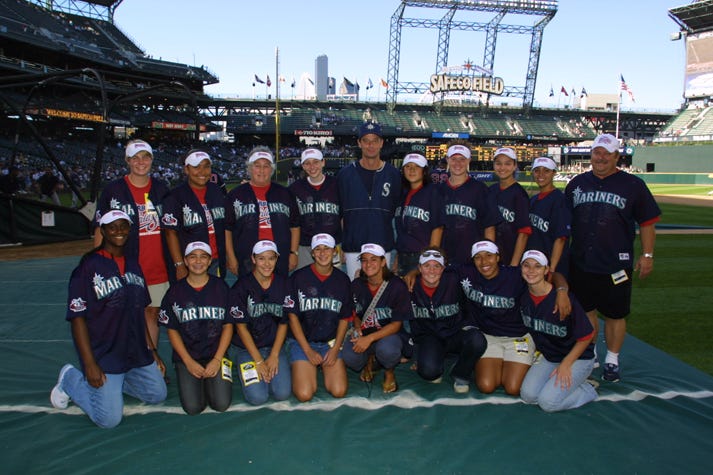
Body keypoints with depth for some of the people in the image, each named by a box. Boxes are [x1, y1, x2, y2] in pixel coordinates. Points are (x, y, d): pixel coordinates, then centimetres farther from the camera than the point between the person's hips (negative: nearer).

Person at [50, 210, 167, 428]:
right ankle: (70, 379, 19)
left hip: (137, 353, 7)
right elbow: (77, 317, -14)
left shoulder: (134, 265, 9)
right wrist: (89, 364, -17)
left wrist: (150, 348, 12)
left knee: (157, 395, 10)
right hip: (104, 355, -6)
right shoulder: (89, 266, -12)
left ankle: (113, 381, 27)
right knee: (109, 418, -5)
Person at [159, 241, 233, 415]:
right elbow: (172, 330, 2)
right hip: (186, 355, 0)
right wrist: (188, 362, -8)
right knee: (193, 407, -13)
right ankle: (192, 379, 18)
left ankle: (210, 379, 17)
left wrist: (217, 359, -10)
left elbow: (228, 325, 0)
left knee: (222, 404, -13)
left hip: (216, 354, 0)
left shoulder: (220, 287, -1)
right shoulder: (175, 291, -1)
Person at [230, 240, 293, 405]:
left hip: (275, 346, 2)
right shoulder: (242, 286, -9)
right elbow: (241, 326, -8)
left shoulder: (283, 283, -1)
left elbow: (284, 322, 1)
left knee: (283, 393, -15)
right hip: (248, 348, -2)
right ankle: (248, 371, 14)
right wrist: (258, 361, -12)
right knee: (258, 397, -17)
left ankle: (273, 367, 14)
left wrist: (274, 356, -8)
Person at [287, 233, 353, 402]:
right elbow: (292, 316, -5)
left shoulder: (342, 280, 2)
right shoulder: (298, 278, -6)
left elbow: (344, 318, 7)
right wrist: (308, 350, -9)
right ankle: (302, 367, 16)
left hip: (331, 342, 2)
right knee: (304, 394, -16)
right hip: (302, 341, -2)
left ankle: (325, 367, 17)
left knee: (339, 391, -14)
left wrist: (335, 349, -5)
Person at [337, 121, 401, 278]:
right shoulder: (345, 174, 2)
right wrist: (340, 244, 5)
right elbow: (339, 212, 7)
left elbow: (397, 212, 10)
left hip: (383, 247, 0)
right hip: (353, 247, 0)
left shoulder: (393, 174, 3)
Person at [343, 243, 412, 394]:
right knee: (349, 357, -29)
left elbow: (396, 324, -13)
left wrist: (370, 338, -25)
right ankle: (369, 359, 11)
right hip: (364, 334, 3)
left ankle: (389, 372, 1)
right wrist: (357, 328, -10)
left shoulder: (397, 286, -14)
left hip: (388, 334, -3)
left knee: (387, 349, -38)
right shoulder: (356, 285, -1)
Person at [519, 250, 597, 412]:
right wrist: (539, 350, 6)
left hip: (577, 358, -5)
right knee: (528, 395, -14)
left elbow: (587, 336, -16)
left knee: (548, 402, -19)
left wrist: (566, 364, -15)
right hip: (547, 357, 5)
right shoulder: (523, 297, -7)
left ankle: (586, 390, 7)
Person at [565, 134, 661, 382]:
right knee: (585, 311, 14)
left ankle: (612, 361, 24)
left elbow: (647, 222, 3)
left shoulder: (632, 185, 0)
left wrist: (647, 255, -2)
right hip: (580, 262, 3)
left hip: (616, 265, -3)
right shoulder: (577, 183, 9)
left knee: (615, 315, 7)